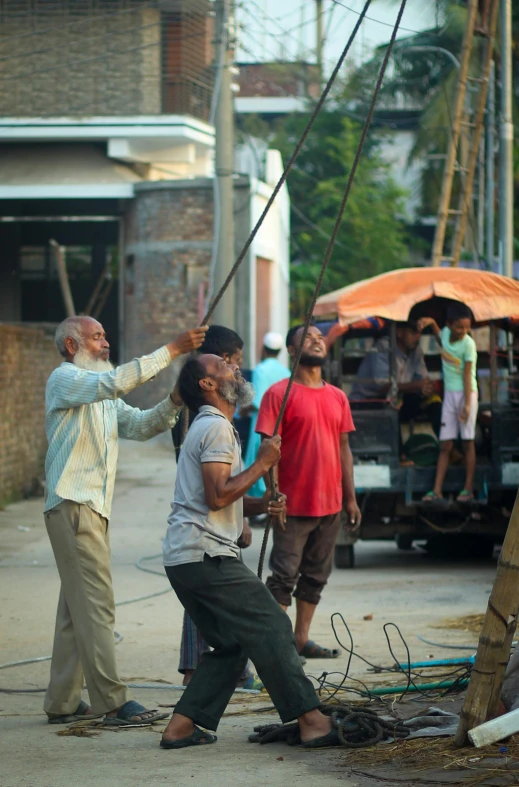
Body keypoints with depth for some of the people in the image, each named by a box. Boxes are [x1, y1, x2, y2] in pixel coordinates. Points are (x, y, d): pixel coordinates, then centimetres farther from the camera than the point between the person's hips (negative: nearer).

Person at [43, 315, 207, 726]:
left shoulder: (101, 396, 25)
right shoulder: (64, 380, -5)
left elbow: (140, 425, 15)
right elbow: (117, 380, -22)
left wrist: (174, 402, -4)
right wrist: (172, 350, -22)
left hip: (93, 507, 10)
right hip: (73, 505, -10)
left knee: (77, 608, 10)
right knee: (96, 604, -13)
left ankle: (63, 702, 14)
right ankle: (114, 702, -15)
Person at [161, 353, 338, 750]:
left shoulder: (213, 427, 24)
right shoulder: (216, 428, -10)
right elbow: (217, 496, -20)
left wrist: (261, 505, 8)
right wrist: (263, 463, -11)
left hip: (185, 559, 10)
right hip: (206, 554, -10)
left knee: (231, 645, 13)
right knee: (271, 627, -10)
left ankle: (182, 727, 7)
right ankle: (311, 721, -12)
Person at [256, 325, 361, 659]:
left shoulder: (338, 397, 12)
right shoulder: (280, 394, -7)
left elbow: (344, 447, 16)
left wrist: (350, 497, 12)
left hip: (330, 504, 6)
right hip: (294, 504, -6)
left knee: (316, 575, 12)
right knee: (285, 575, -3)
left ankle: (301, 638, 21)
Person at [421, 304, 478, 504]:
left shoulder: (468, 344, -14)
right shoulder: (446, 333, 2)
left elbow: (467, 375, -16)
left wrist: (467, 404, -21)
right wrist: (432, 324, 11)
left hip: (466, 393, -6)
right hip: (449, 394, 6)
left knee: (467, 442, 0)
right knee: (445, 445, 3)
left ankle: (468, 489, 5)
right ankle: (437, 491, 1)